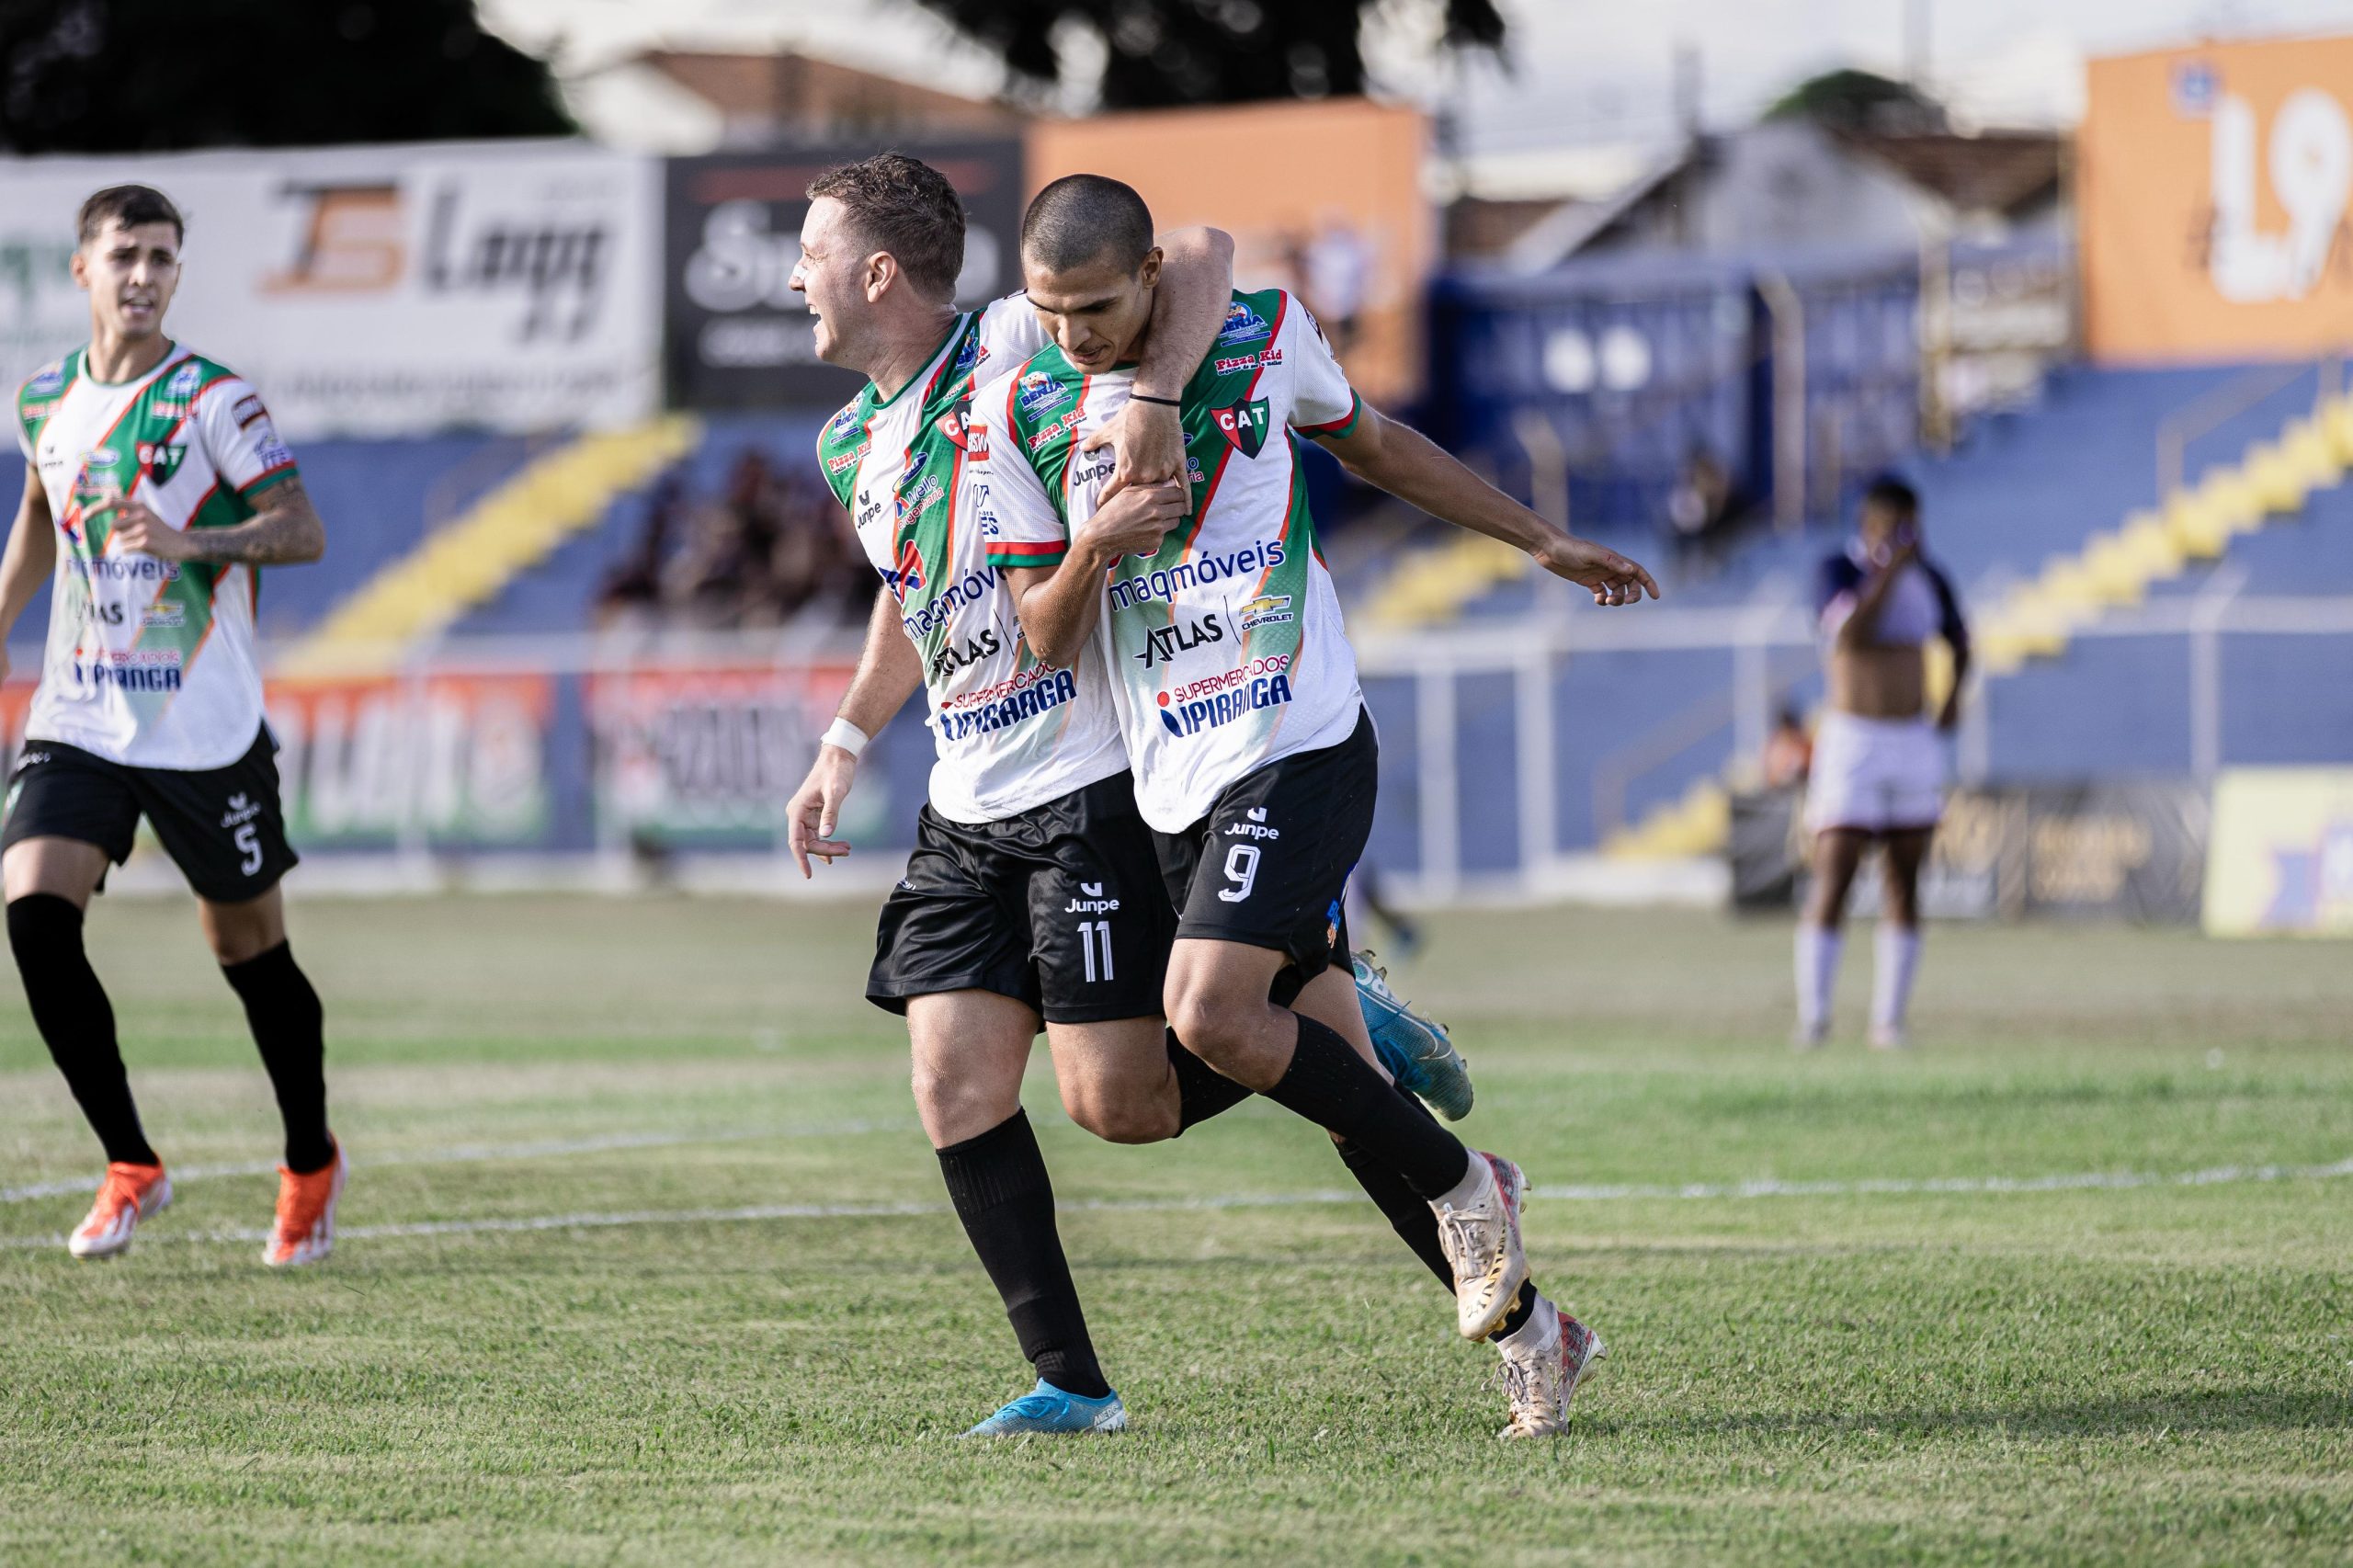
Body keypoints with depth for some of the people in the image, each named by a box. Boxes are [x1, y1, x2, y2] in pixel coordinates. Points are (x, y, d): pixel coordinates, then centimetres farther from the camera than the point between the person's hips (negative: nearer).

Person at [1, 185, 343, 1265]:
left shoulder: (214, 400, -9)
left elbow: (303, 531, -16)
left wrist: (192, 540, -31)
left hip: (207, 731, -4)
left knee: (250, 954, 6)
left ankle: (311, 1164, 31)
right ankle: (129, 1165, -5)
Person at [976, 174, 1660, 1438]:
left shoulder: (1263, 334, -1)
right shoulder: (1018, 416, -1)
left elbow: (1374, 447, 18)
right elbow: (1046, 638, 1)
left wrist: (1545, 542, 26)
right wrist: (1095, 548, -20)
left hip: (1300, 743, -3)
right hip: (1174, 784, 3)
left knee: (1210, 1014, -23)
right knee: (1333, 1076, 3)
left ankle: (1463, 1184, -4)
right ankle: (1525, 1328, 15)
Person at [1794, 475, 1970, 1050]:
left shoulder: (1929, 579, 5)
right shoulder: (1837, 571, -8)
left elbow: (1958, 639, 21)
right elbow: (1850, 635, -26)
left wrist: (1955, 694, 2)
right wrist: (1891, 569, -29)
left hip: (1915, 743, 4)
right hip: (1851, 742, -4)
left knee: (1905, 887, 2)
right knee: (1833, 880, -11)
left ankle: (1889, 1020, 6)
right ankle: (1813, 1015, -8)